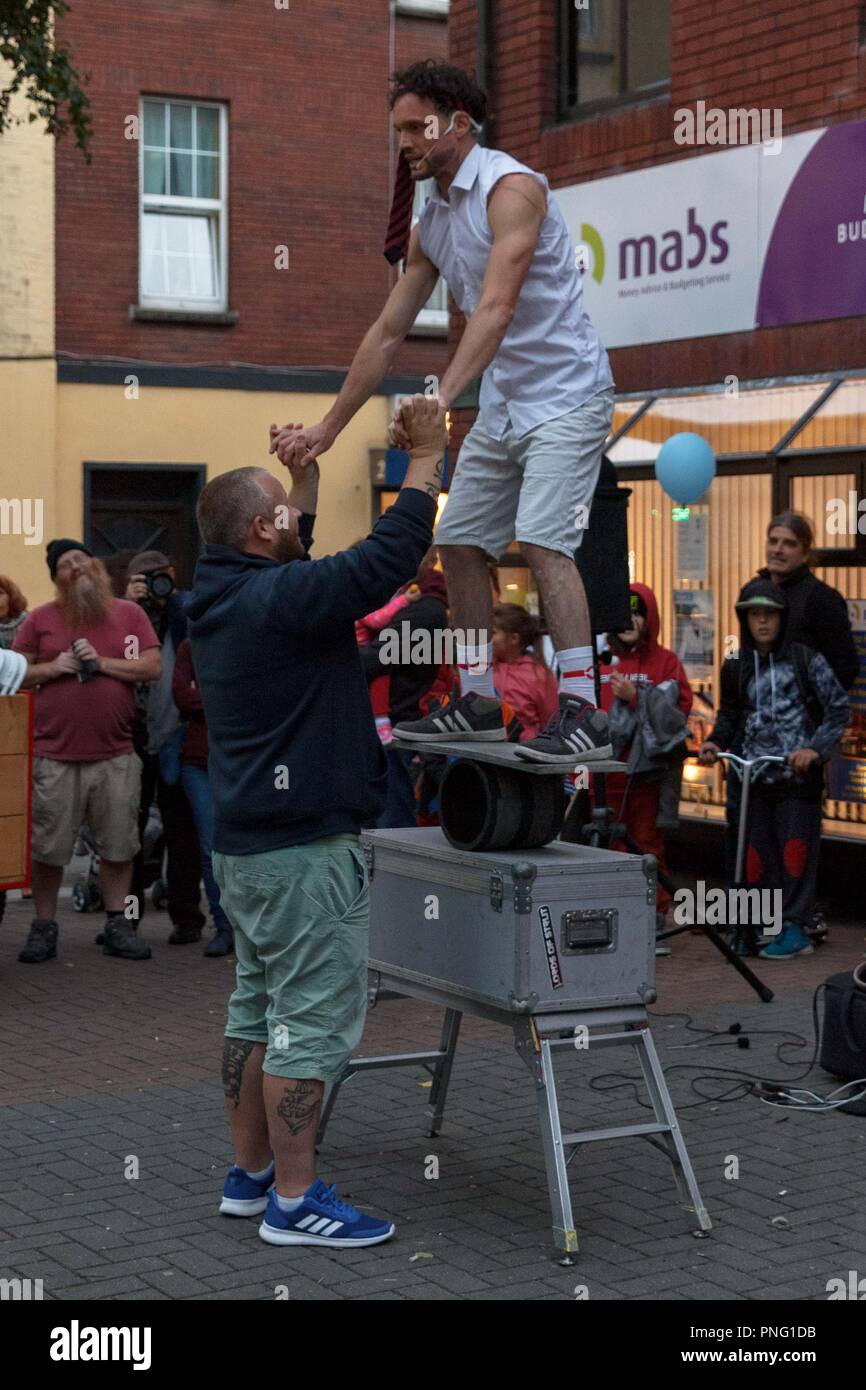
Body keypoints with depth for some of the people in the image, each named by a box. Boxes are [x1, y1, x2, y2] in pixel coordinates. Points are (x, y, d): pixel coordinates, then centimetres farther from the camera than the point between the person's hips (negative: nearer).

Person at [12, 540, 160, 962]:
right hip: (54, 757, -1)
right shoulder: (40, 619, 6)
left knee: (118, 846, 6)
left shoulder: (129, 614, 7)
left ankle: (117, 926, 16)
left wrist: (103, 662, -10)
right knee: (47, 848, 3)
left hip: (116, 757, 1)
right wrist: (51, 667, -11)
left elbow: (152, 667, 0)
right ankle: (44, 928, 13)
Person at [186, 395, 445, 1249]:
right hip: (304, 849, -10)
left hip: (247, 842, 10)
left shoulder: (224, 597, 10)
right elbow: (388, 557, -21)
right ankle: (294, 1202, 0)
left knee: (258, 1009, 16)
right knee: (312, 1020, -5)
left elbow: (295, 565, 29)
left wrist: (305, 472, 30)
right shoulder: (277, 600, -19)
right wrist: (426, 456, -12)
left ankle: (250, 1174, 25)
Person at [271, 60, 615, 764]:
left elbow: (497, 309, -29)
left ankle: (583, 713, -18)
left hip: (566, 394, -9)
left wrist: (440, 398, -39)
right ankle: (479, 700, 18)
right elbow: (388, 332, 14)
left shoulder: (512, 187, -16)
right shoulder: (429, 224, 10)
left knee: (542, 541, -20)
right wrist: (326, 429, 12)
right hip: (501, 407, 9)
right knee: (460, 543, 7)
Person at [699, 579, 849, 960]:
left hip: (798, 773, -4)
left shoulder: (805, 659, -2)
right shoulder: (736, 668, 10)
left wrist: (815, 748, -14)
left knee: (795, 847, -6)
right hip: (755, 774, 4)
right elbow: (730, 715, 23)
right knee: (756, 851, 3)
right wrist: (716, 742, 4)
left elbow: (838, 708, -1)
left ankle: (795, 927, 0)